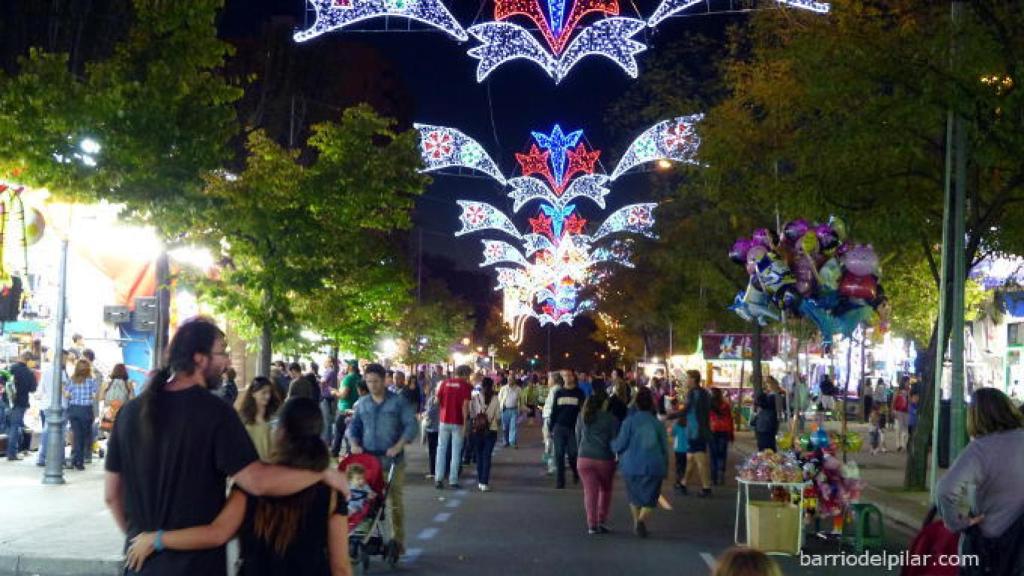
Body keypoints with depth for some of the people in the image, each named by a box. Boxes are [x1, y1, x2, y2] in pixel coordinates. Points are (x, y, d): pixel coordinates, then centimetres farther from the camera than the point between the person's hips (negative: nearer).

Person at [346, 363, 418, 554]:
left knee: (395, 501, 1)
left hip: (392, 459, -3)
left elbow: (411, 426, -6)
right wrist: (354, 444, -3)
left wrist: (398, 446, -18)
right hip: (367, 459, 3)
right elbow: (353, 427, 17)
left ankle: (398, 541, 9)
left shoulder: (398, 402, 1)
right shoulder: (361, 404, 13)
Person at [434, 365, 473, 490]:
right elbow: (465, 405, -14)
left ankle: (438, 479, 9)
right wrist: (465, 423, -12)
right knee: (456, 452, 4)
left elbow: (437, 401, 3)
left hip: (444, 420, 3)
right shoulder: (466, 386, -6)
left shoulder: (445, 383, 4)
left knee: (441, 449, 11)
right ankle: (453, 481, 5)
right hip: (458, 422, -3)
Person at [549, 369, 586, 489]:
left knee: (573, 454, -2)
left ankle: (576, 473, 26)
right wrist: (551, 428, 5)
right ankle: (560, 481, 4)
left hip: (573, 428, -2)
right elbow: (554, 411, 10)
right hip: (559, 428, 2)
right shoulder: (558, 393, 8)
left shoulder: (579, 393, 3)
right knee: (559, 455, -1)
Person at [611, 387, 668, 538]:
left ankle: (636, 522, 24)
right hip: (654, 467, 0)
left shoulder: (630, 421, -5)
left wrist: (612, 443, 14)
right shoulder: (658, 423, 2)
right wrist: (665, 469, 15)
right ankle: (642, 520, -20)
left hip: (632, 466, 0)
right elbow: (665, 448, 5)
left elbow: (620, 445, -8)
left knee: (634, 496, 22)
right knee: (650, 499, 5)